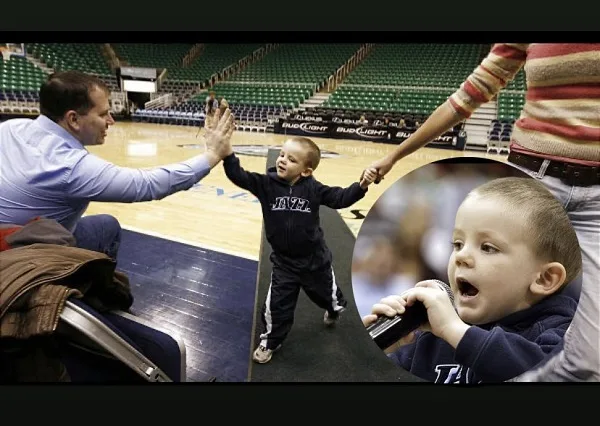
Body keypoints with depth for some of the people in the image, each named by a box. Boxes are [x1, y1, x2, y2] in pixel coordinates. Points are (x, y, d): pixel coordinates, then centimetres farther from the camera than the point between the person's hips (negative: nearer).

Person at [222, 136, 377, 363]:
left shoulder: (313, 188, -14)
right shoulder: (266, 183, -14)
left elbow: (341, 198, -12)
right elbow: (238, 176, -23)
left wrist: (361, 185, -28)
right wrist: (228, 153, -40)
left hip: (314, 259, 1)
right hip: (284, 261, 0)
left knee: (326, 292, 25)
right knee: (276, 304, 4)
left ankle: (335, 307, 63)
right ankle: (270, 341, 32)